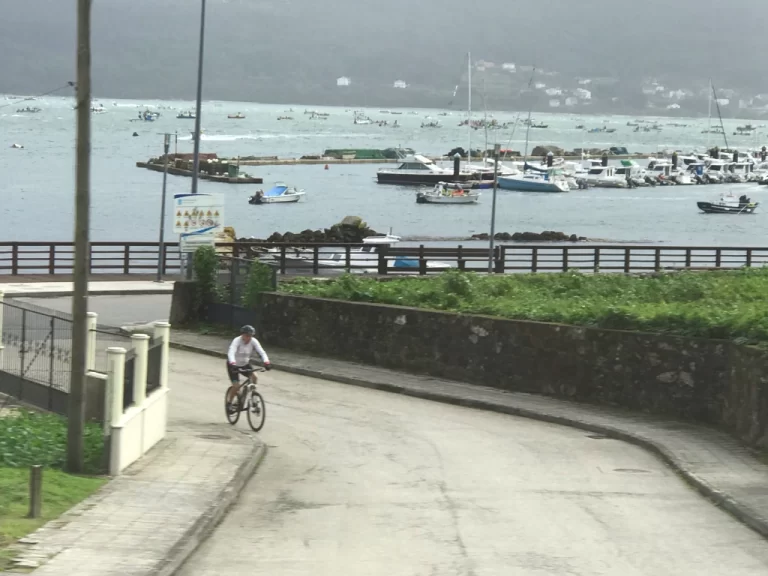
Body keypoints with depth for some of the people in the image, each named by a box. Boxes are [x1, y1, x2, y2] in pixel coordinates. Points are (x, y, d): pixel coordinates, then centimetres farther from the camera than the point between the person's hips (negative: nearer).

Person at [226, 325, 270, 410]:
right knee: (236, 386, -15)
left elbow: (261, 352, -26)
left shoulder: (253, 341, -18)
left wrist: (266, 362, -44)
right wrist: (233, 364, -61)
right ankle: (229, 402, 8)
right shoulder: (237, 341, -29)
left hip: (245, 364, 4)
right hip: (233, 365, -4)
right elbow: (231, 353, -43)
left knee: (254, 377, -18)